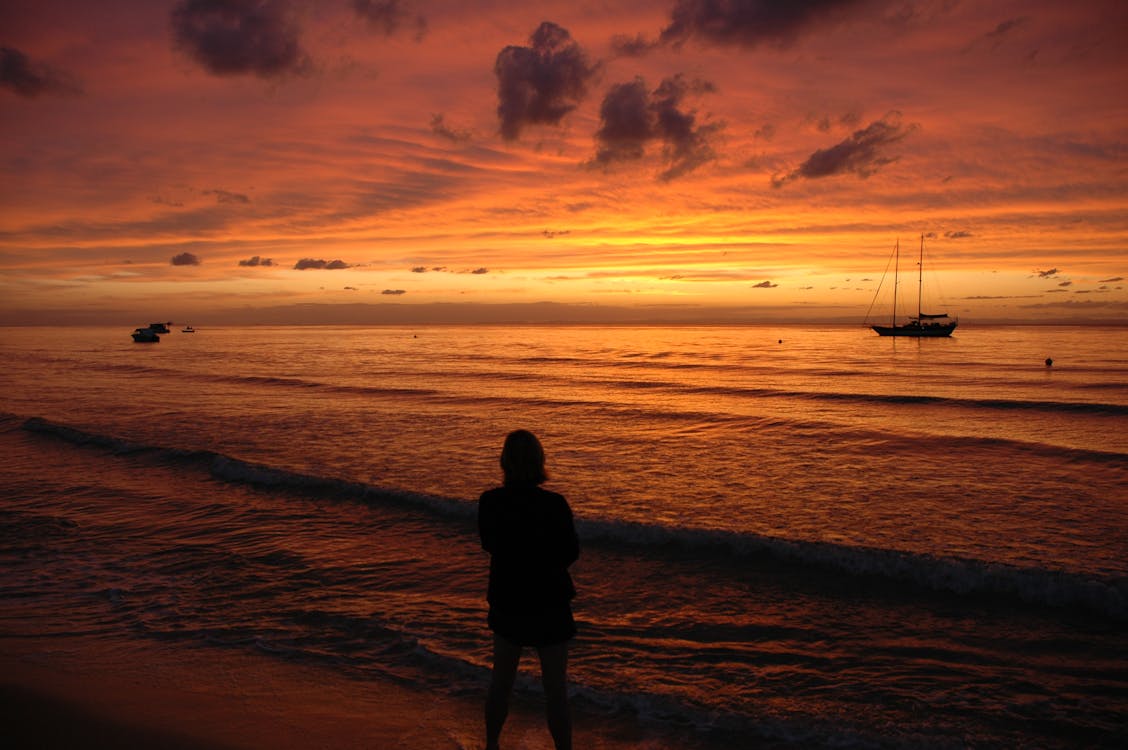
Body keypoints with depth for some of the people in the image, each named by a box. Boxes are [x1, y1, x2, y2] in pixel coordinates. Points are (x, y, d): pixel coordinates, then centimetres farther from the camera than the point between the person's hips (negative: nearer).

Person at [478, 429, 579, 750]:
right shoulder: (554, 504, -21)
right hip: (549, 603, -4)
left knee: (501, 681, 22)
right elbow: (571, 553, -7)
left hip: (506, 600, 4)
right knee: (555, 688, 9)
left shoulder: (489, 502, -11)